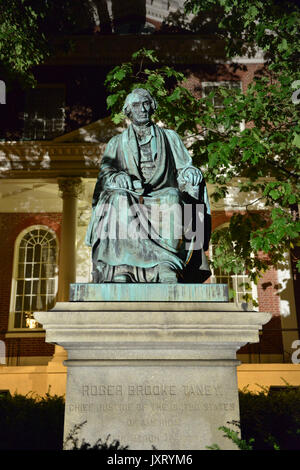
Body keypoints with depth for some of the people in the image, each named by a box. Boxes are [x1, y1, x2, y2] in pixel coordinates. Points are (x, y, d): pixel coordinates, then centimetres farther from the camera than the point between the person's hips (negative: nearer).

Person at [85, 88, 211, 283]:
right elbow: (105, 170, 7)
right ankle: (121, 269, -43)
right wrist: (117, 177, -17)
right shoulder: (117, 143, 22)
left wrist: (191, 172, -12)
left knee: (173, 199, -35)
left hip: (162, 196, 0)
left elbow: (185, 167, 14)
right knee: (117, 201, -34)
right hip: (129, 198, 0)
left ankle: (167, 266, -47)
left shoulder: (170, 137, 22)